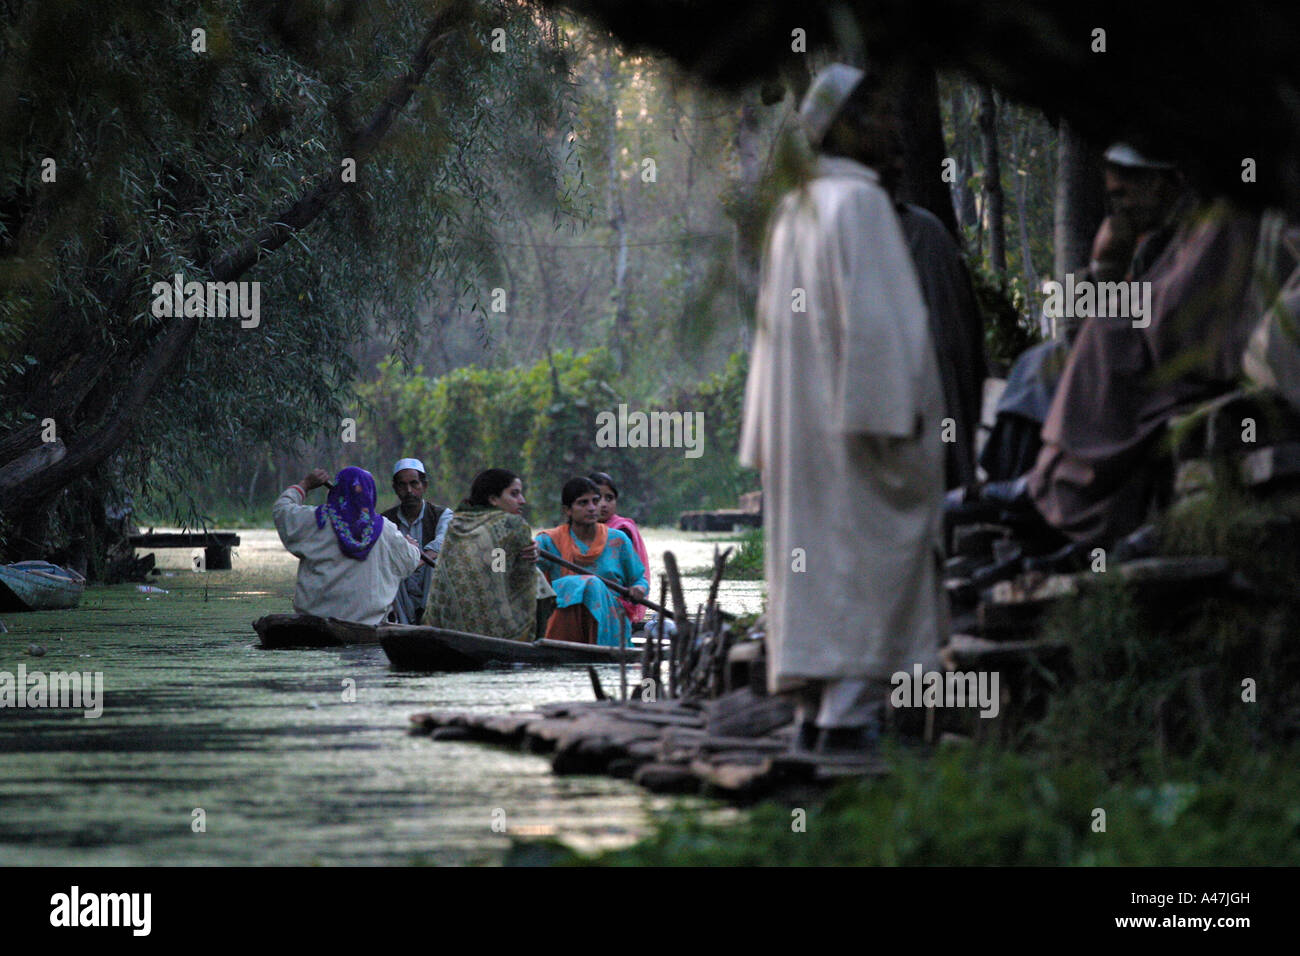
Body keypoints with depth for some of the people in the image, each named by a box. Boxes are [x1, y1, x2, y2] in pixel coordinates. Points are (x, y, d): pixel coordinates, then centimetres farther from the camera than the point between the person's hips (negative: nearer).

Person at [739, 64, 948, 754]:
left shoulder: (793, 211, 15)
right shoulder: (859, 203, -11)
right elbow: (873, 316, -19)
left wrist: (771, 432, 19)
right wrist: (897, 414, -19)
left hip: (802, 414, 9)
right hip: (859, 409, -9)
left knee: (813, 560, 8)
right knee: (863, 564, -8)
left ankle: (811, 711, 7)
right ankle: (846, 714, -13)